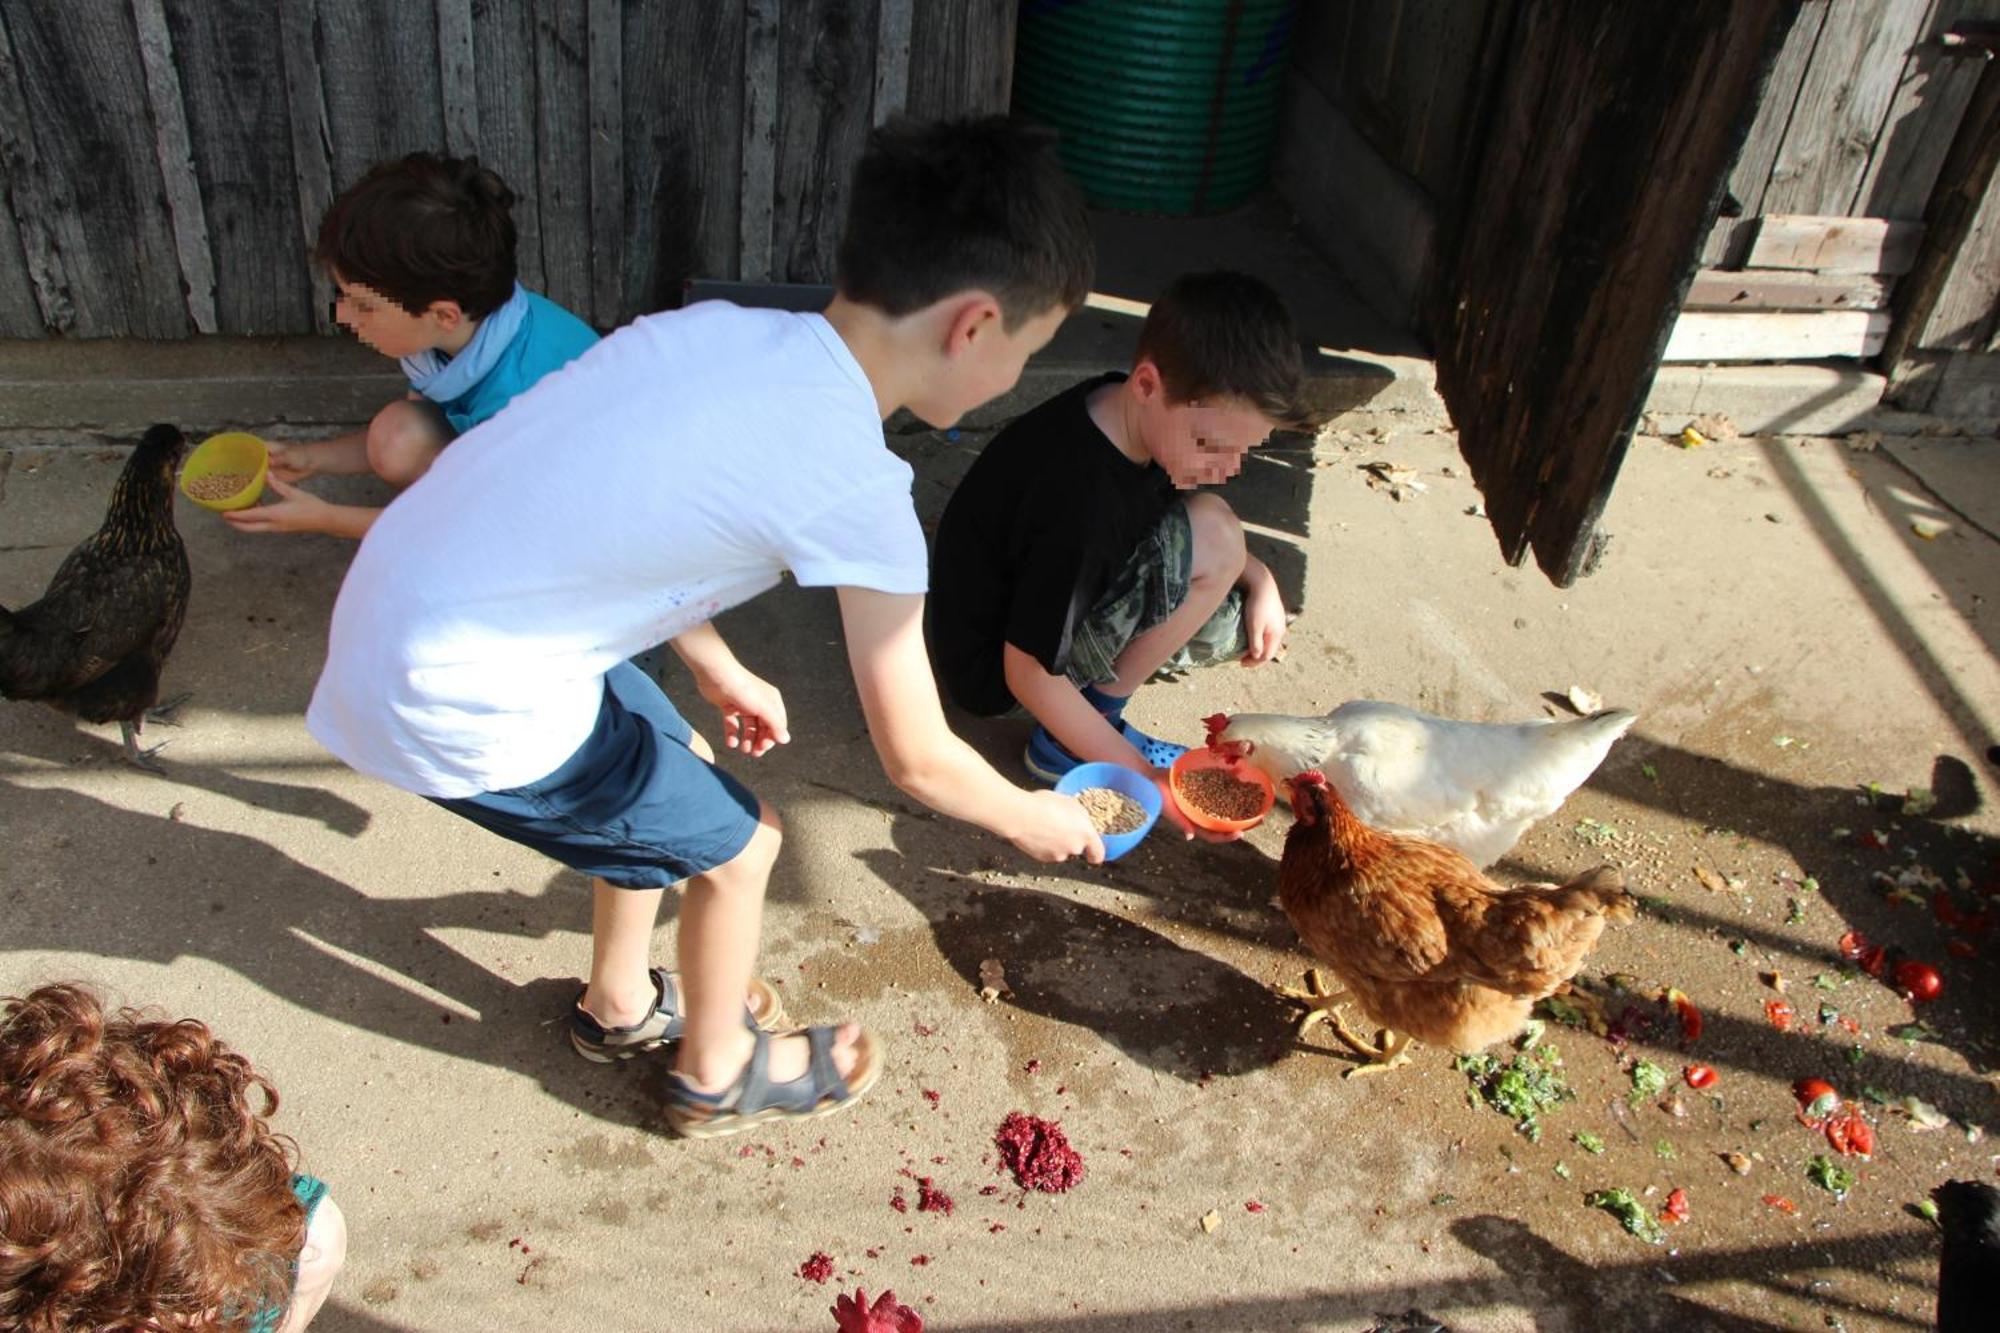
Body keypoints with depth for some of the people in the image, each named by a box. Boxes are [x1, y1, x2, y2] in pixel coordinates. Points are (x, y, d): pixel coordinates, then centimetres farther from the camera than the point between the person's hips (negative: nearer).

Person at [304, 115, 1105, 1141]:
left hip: (399, 605, 8)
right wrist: (1035, 820, 9)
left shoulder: (728, 329, 1)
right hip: (464, 707, -8)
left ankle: (621, 1006, 49)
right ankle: (718, 1074, 37)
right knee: (736, 844, 11)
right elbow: (918, 760, -10)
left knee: (675, 768, 26)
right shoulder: (855, 488, -20)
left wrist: (718, 670, 28)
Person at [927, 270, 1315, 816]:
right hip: (994, 669, -9)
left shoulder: (1124, 409, -8)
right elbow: (1028, 673, -25)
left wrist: (1258, 578, -3)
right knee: (1211, 534, -23)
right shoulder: (1078, 498, -34)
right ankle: (1066, 744, -11)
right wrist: (1148, 780, -19)